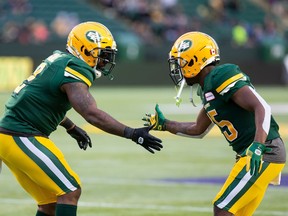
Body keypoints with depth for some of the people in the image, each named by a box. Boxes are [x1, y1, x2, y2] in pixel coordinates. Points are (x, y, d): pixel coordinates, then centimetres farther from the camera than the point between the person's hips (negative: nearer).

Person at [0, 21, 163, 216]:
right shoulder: (74, 70, -16)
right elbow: (92, 114, -27)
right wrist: (132, 134, -25)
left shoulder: (59, 60, 12)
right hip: (23, 139, -10)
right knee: (70, 191, -8)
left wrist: (71, 128, 35)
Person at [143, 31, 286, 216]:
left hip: (264, 153, -10)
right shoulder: (209, 87, 15)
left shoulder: (222, 76, -15)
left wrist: (257, 148, -33)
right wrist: (164, 124, 33)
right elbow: (198, 130, 30)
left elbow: (262, 108, -24)